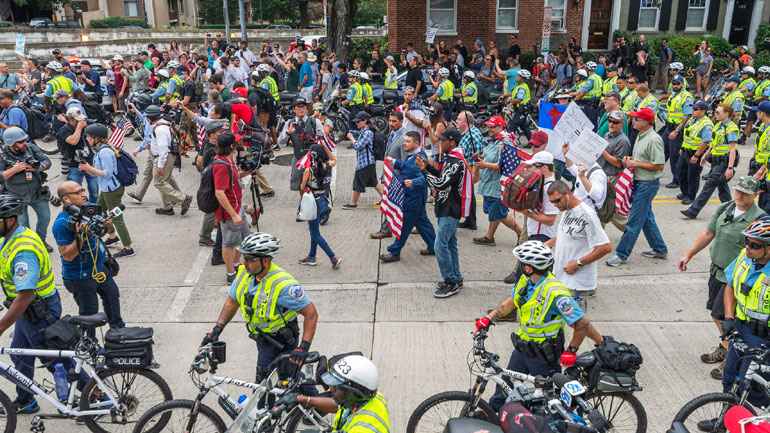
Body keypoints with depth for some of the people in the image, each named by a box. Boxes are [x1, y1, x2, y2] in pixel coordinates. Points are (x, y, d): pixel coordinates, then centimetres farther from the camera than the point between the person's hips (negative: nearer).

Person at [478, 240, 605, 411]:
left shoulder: (555, 293, -31)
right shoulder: (526, 280, -6)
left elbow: (581, 323, -28)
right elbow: (511, 301, 10)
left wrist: (572, 350, -19)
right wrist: (489, 318, 1)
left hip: (544, 356, -8)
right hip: (522, 347, 8)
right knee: (505, 385, 23)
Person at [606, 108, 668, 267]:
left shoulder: (654, 140, -20)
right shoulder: (641, 136, 11)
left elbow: (660, 165, -23)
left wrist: (635, 164, -19)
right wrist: (630, 159, 3)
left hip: (648, 184, -10)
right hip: (639, 182, 10)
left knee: (634, 221, -4)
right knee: (647, 218, 19)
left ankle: (622, 254, 3)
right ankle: (660, 249, 32)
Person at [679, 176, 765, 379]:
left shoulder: (759, 219, -18)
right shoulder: (725, 208, 3)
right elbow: (708, 234, 13)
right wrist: (688, 255, 14)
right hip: (717, 271, 7)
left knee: (721, 317, -4)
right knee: (717, 315, 17)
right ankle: (724, 349, 37)